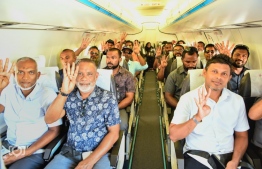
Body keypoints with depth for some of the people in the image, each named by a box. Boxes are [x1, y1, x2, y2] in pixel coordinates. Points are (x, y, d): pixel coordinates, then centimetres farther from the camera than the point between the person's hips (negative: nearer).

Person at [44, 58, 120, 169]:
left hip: (98, 154, -3)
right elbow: (49, 120, -10)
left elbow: (113, 133, -7)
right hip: (69, 153, 3)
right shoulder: (68, 96, 1)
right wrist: (64, 92, -24)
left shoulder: (108, 98, -6)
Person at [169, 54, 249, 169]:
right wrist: (197, 118, -28)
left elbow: (241, 136, 12)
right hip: (197, 157, -3)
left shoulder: (237, 100, 3)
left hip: (228, 156, 3)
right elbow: (174, 136, -14)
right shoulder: (188, 98, -8)